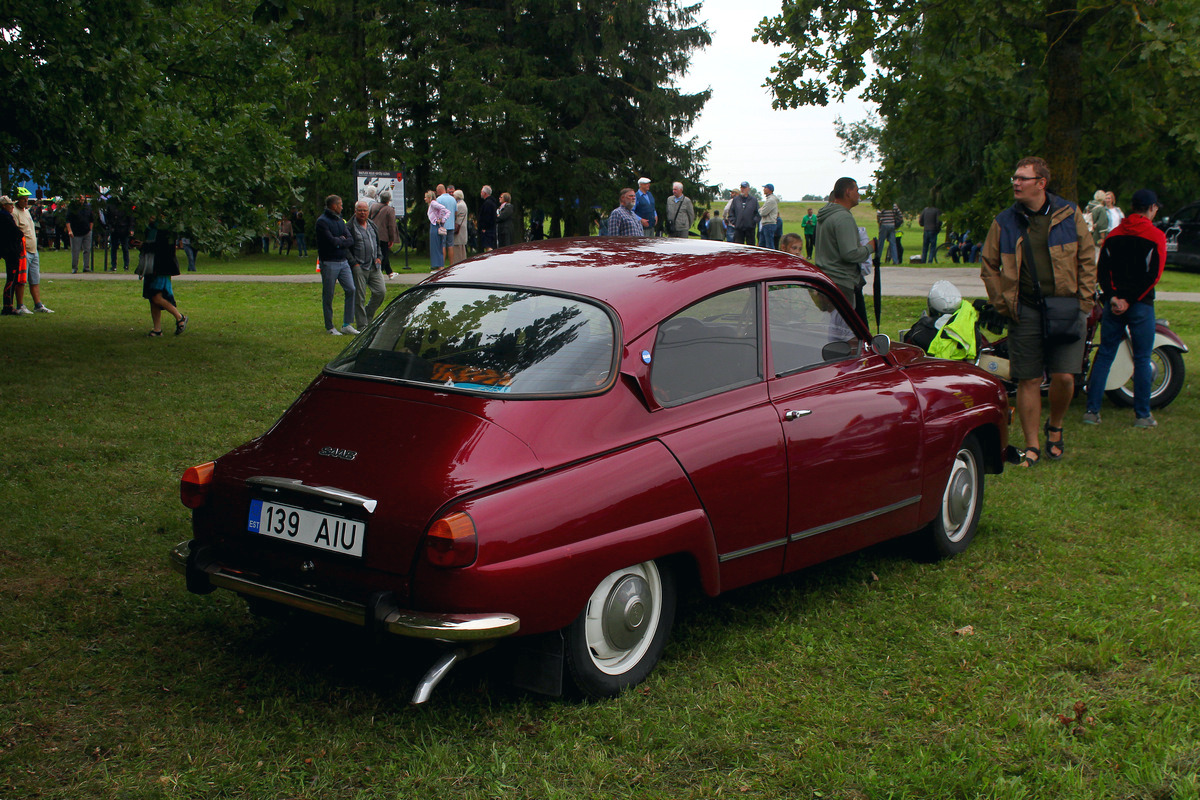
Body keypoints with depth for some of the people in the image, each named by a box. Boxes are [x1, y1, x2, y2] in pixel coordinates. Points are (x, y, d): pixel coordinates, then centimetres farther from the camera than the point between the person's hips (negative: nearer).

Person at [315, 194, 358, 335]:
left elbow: (350, 240, 4)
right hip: (329, 263, -7)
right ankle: (330, 327, 10)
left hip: (343, 261, 7)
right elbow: (332, 241, -20)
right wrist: (342, 240, -2)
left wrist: (338, 241, -12)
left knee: (351, 290, -1)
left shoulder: (340, 221, 14)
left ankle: (347, 325, 6)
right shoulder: (322, 222, -10)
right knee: (328, 296, 1)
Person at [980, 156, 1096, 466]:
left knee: (1064, 376, -7)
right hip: (1025, 311, 1)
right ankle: (1032, 447, 13)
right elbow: (989, 266, 10)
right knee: (1028, 381, 1)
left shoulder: (1069, 214, 3)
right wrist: (1002, 304, 3)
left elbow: (1087, 258, 8)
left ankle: (1055, 428, 23)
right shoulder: (1005, 222, 4)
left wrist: (1084, 299, 2)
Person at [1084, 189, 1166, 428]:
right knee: (1142, 359, 4)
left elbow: (1102, 269, 1)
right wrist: (1129, 300, -11)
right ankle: (1142, 415, 6)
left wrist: (1113, 297, -5)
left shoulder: (1114, 234, 9)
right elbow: (1153, 275, -12)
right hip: (1140, 306, -4)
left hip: (1113, 303, 4)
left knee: (1104, 356, 8)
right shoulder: (1156, 236, -4)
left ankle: (1092, 411, 5)